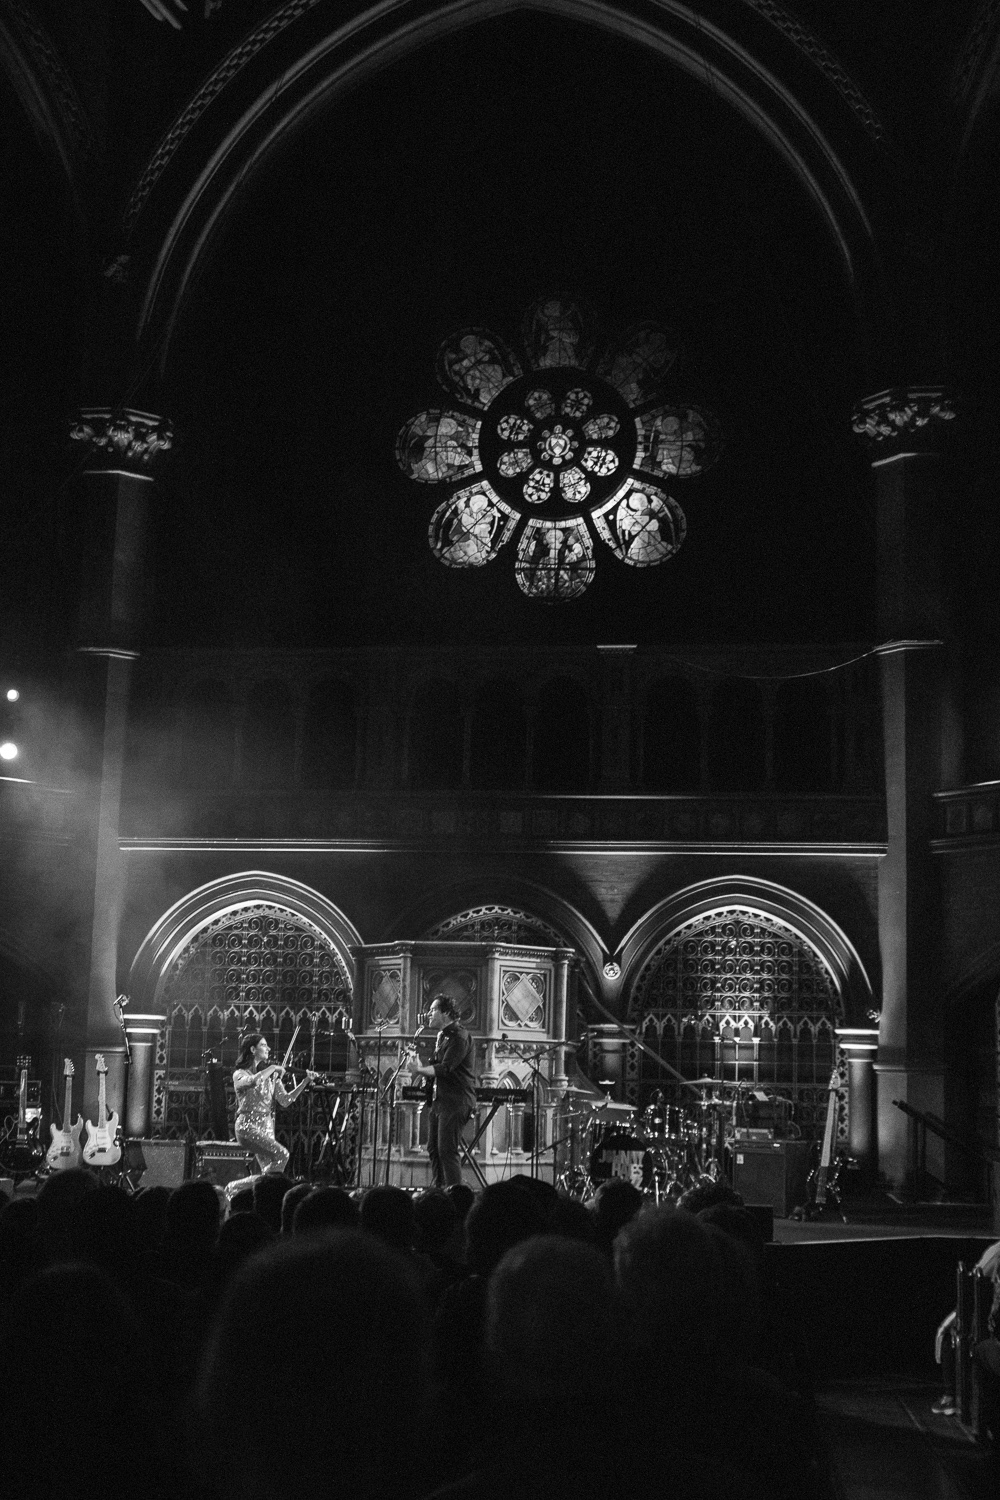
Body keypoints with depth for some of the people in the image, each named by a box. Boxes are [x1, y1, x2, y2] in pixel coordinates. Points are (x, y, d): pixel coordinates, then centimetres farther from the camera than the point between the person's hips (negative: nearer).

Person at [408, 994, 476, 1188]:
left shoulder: (458, 1037, -14)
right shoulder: (442, 1036, 18)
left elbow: (445, 1068, -21)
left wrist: (420, 1070, -10)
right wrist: (422, 1070, 4)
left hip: (456, 1101, -10)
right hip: (440, 1099, 10)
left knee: (447, 1150, -12)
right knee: (433, 1149, 11)